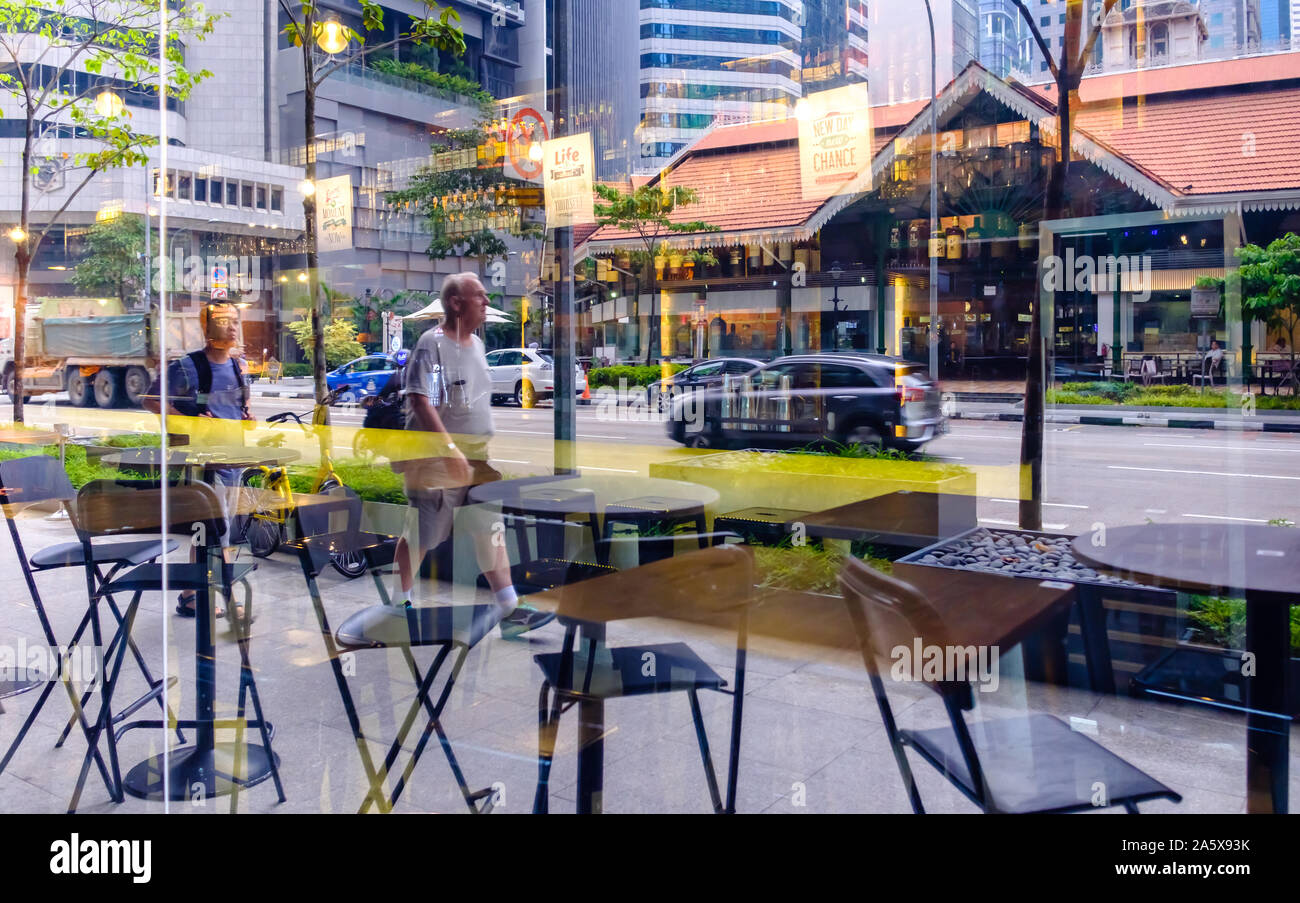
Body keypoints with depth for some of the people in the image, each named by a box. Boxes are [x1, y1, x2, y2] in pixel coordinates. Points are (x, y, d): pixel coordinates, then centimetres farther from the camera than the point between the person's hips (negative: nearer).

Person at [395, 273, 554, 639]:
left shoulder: (477, 344, 12)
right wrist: (449, 449, -28)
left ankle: (510, 612, 5)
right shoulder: (431, 343, -13)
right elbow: (420, 402, -21)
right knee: (420, 535, 5)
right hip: (437, 458, -7)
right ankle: (400, 603, 23)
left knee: (490, 533, 4)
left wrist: (489, 447, 21)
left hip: (478, 459, 7)